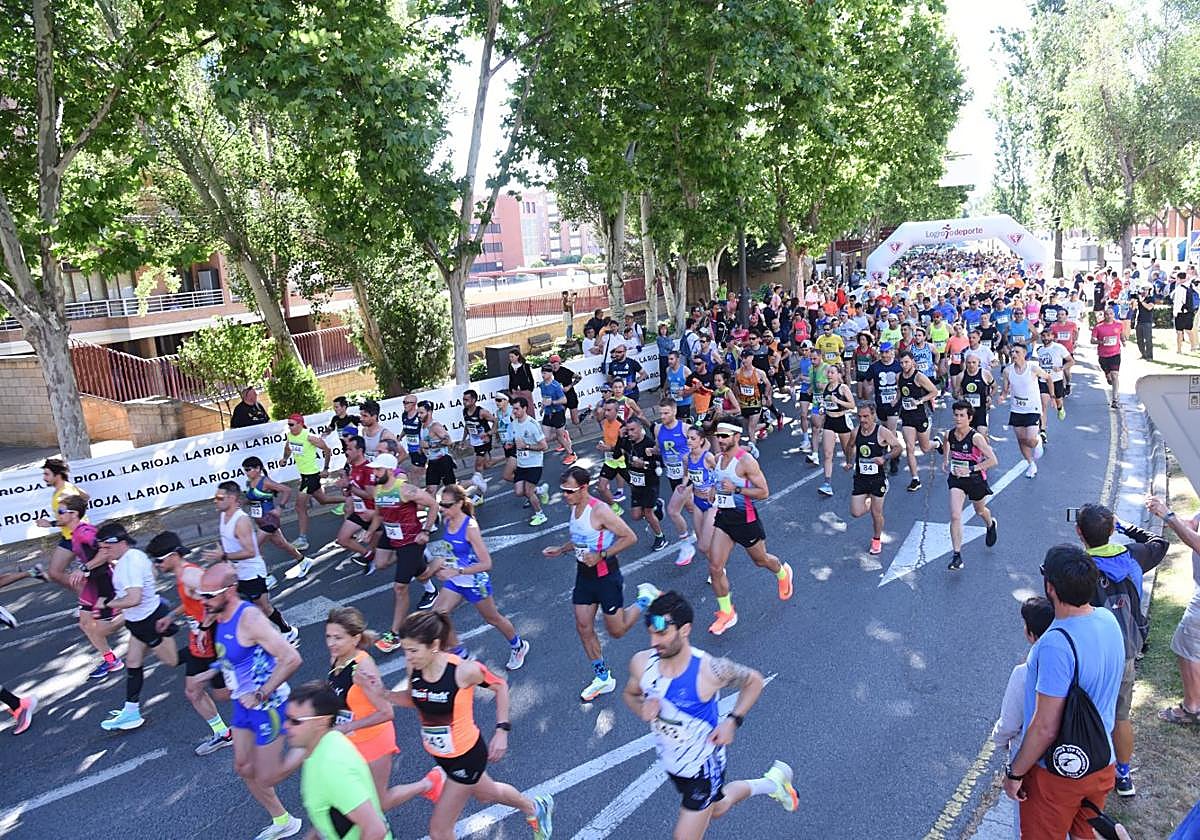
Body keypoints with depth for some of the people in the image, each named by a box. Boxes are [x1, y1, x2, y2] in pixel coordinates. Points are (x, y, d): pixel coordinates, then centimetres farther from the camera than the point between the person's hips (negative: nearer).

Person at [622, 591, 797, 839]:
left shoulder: (710, 670, -31)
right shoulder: (641, 663, -20)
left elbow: (754, 681, -10)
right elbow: (629, 694, 2)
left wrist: (733, 721, -20)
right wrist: (641, 707, -20)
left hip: (703, 767, -5)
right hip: (670, 762, 5)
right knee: (716, 808, 30)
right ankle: (773, 782, 55)